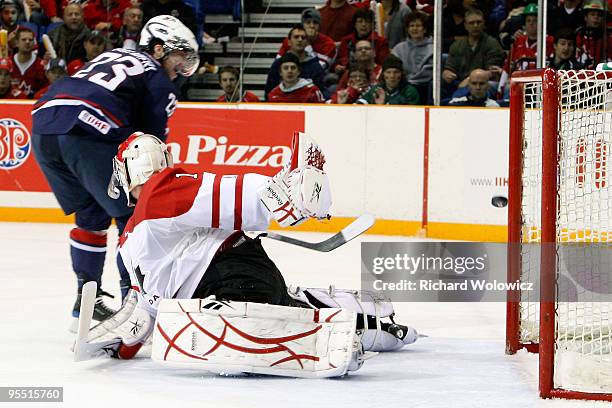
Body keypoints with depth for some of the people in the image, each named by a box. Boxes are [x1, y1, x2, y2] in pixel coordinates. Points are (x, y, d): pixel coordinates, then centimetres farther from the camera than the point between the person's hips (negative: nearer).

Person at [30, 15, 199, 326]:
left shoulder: (111, 57, 34)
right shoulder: (159, 83, 13)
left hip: (43, 126, 7)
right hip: (88, 134, -7)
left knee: (91, 215, 23)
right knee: (134, 216, 4)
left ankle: (86, 297, 26)